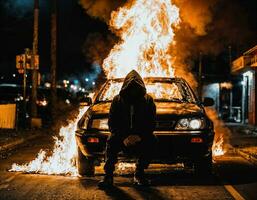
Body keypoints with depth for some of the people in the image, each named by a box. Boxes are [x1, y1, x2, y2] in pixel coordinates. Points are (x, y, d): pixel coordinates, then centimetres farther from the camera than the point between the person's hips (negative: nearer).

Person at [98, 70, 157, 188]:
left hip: (140, 137, 0)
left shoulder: (148, 100, 4)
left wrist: (139, 136, -19)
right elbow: (112, 123, -1)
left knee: (151, 140, -31)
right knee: (112, 141, -31)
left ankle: (139, 174, -19)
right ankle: (108, 176, -28)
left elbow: (151, 123, -1)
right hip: (122, 135, 0)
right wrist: (124, 137, -19)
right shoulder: (117, 100, 4)